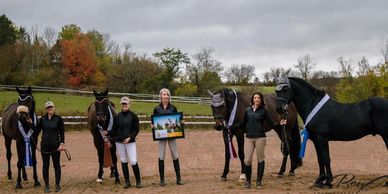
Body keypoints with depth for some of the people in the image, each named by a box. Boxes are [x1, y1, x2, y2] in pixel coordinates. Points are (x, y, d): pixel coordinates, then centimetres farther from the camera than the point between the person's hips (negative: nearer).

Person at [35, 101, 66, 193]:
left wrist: (62, 143, -15)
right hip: (45, 146, 2)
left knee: (57, 165, 7)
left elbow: (62, 132, -6)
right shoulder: (42, 119, 3)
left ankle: (57, 185, 17)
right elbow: (37, 130, 8)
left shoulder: (58, 119, -4)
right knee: (45, 166, 6)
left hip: (55, 146, -2)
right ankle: (47, 186, 15)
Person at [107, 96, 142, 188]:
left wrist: (130, 137, -17)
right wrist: (108, 133, -14)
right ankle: (127, 182, 17)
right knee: (123, 162, 8)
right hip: (119, 142, 3)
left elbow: (136, 130, -3)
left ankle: (138, 181, 8)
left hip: (130, 142, -3)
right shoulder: (117, 116, 5)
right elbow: (114, 130, 6)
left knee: (133, 162, -8)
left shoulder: (133, 115, -3)